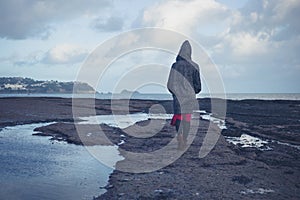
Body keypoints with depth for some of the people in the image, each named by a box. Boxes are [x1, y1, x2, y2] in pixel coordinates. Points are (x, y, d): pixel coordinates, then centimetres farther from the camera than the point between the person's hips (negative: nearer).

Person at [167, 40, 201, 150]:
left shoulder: (175, 65, -8)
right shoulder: (194, 66, -5)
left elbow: (170, 84, -5)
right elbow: (197, 84, -1)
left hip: (177, 95, -1)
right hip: (189, 95, 1)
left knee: (178, 116, 8)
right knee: (187, 118, 12)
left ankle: (180, 134, -18)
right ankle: (184, 141, 17)